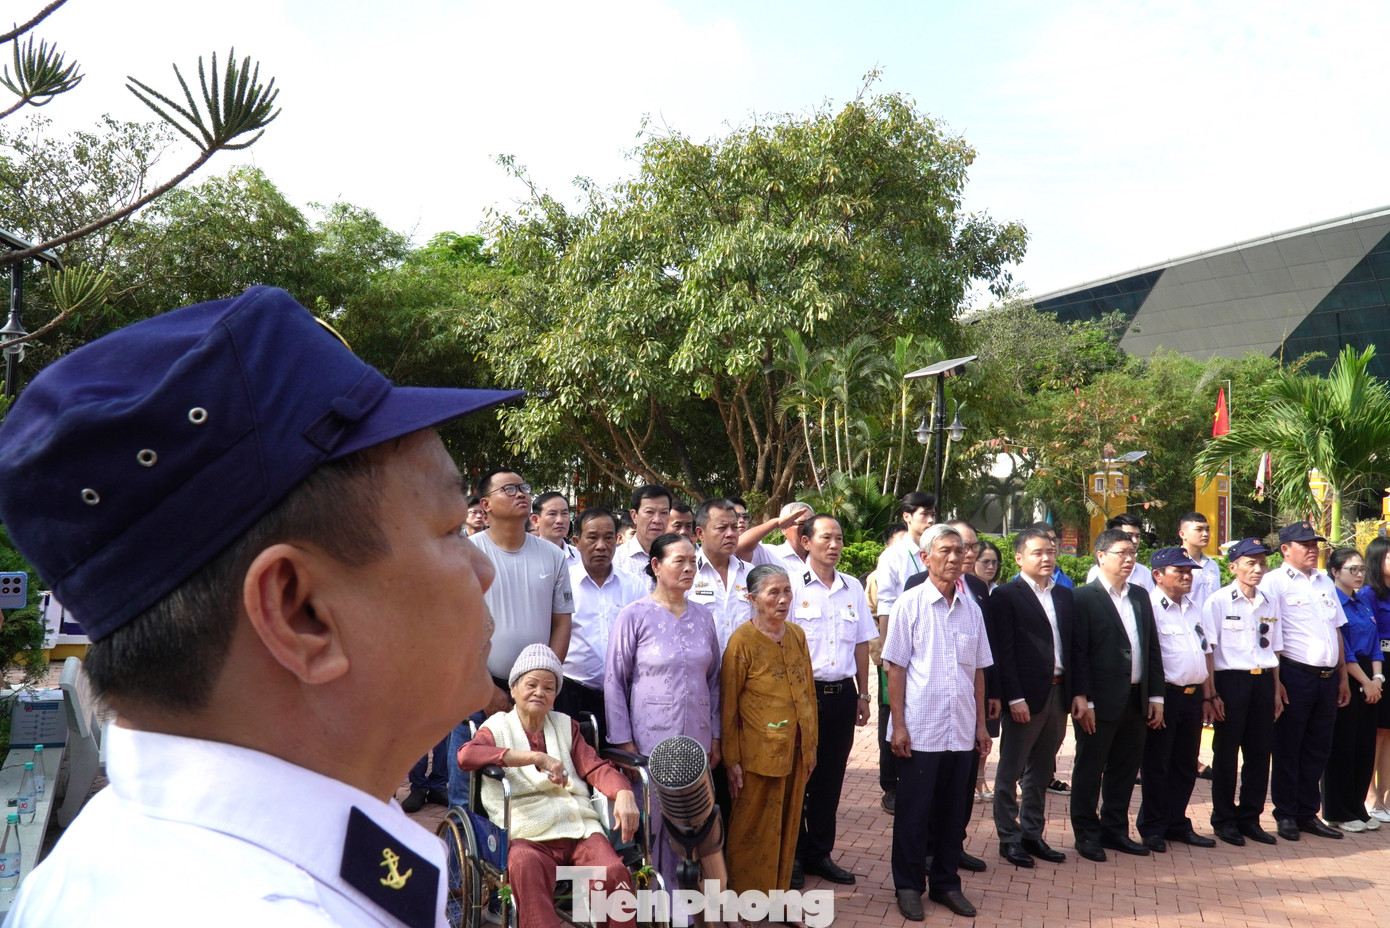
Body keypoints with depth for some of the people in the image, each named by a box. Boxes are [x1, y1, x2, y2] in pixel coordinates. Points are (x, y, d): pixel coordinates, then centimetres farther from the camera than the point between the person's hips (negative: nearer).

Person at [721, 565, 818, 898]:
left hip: (796, 751, 6)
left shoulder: (797, 635, 5)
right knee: (753, 832, 7)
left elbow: (808, 692, 12)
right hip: (759, 753, -5)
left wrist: (811, 745, 12)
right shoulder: (742, 640, -12)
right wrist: (732, 760, -9)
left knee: (788, 827, 16)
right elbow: (727, 705, -9)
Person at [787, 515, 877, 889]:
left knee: (830, 778, 12)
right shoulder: (792, 584, -7)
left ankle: (820, 852, 26)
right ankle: (791, 855, 19)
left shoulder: (853, 588, 9)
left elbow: (862, 644, 14)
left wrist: (863, 695, 12)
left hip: (842, 694, 5)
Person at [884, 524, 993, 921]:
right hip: (920, 731, -4)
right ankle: (908, 886, 22)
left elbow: (978, 671, 12)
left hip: (962, 731, 4)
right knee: (913, 813, 7)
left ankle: (945, 883, 28)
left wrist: (981, 724, 10)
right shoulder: (910, 604, -6)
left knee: (953, 812, 13)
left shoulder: (971, 608, 6)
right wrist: (898, 725, -10)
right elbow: (896, 668, -6)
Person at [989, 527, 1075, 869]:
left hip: (1058, 693, 6)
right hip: (1025, 696, -6)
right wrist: (1014, 697, -16)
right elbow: (1003, 651, -11)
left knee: (1041, 771, 15)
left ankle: (1033, 834, 26)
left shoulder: (1065, 596, 12)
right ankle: (1009, 838, 15)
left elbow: (1073, 645, 12)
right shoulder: (1005, 596, -7)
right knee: (1011, 771, 4)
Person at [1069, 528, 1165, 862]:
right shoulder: (1083, 597, -8)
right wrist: (1081, 699, -16)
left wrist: (1156, 697, 9)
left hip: (1136, 698, 6)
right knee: (1090, 769, 5)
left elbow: (1153, 649, 13)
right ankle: (1087, 834, 17)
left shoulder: (1140, 596, 12)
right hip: (1100, 700, -6)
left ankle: (1115, 830, 28)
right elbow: (1078, 653, -12)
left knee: (1125, 768, 14)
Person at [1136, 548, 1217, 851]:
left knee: (1186, 765, 14)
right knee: (1156, 765, 3)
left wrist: (1206, 697, 16)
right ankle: (1152, 828, 15)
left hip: (1193, 696, 7)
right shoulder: (1149, 607, -11)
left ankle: (1177, 823, 26)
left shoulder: (1194, 609, 15)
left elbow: (1203, 655, 20)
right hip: (1165, 696, -7)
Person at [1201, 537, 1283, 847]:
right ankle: (1224, 819, 15)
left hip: (1263, 681, 5)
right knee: (1226, 751, 3)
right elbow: (1207, 649, -8)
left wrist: (1276, 691, 12)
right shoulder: (1218, 601, -6)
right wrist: (1210, 693, -12)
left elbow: (1274, 650, 16)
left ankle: (1250, 818, 22)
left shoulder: (1269, 604, 10)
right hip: (1231, 681, -5)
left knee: (1260, 751, 9)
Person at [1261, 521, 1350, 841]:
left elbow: (1337, 631, 19)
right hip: (1295, 677, -6)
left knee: (1317, 750, 12)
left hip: (1328, 677, 6)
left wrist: (1342, 676, 16)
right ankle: (1286, 815, 13)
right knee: (1287, 749, 3)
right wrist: (1275, 681, -15)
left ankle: (1308, 813, 23)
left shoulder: (1325, 582, 16)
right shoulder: (1275, 581, -6)